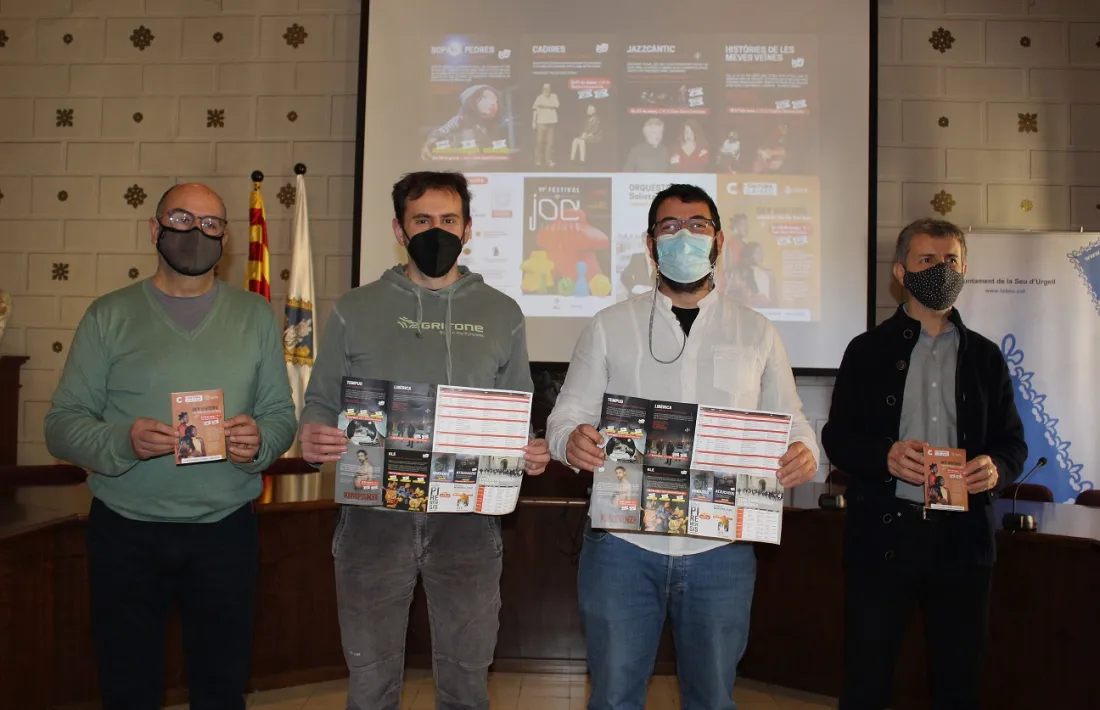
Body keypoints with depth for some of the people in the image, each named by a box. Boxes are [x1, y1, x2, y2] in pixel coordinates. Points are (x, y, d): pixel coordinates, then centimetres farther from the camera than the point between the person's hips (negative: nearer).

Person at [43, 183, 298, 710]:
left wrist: (260, 442, -16)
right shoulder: (109, 316, 2)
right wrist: (123, 441, -21)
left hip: (226, 529, 1)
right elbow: (62, 424, -2)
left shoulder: (255, 317, 7)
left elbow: (281, 415, 6)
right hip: (125, 532, -1)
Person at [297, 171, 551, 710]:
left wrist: (530, 454, -10)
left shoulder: (502, 314, 6)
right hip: (373, 515, 0)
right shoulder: (355, 310, 4)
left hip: (468, 518, 1)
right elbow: (320, 402, 6)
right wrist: (311, 436, -16)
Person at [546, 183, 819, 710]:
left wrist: (803, 453, -13)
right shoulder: (609, 326, 5)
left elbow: (790, 422, 10)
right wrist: (572, 440, -21)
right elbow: (566, 416, 3)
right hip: (623, 542, -1)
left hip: (720, 548, 1)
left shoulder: (756, 332, 8)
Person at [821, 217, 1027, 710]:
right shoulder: (868, 351, 4)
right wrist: (885, 455, -19)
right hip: (884, 534, -2)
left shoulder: (986, 357, 11)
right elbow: (837, 438, 1)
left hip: (963, 537, 2)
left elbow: (1013, 443, 11)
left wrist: (996, 467, -11)